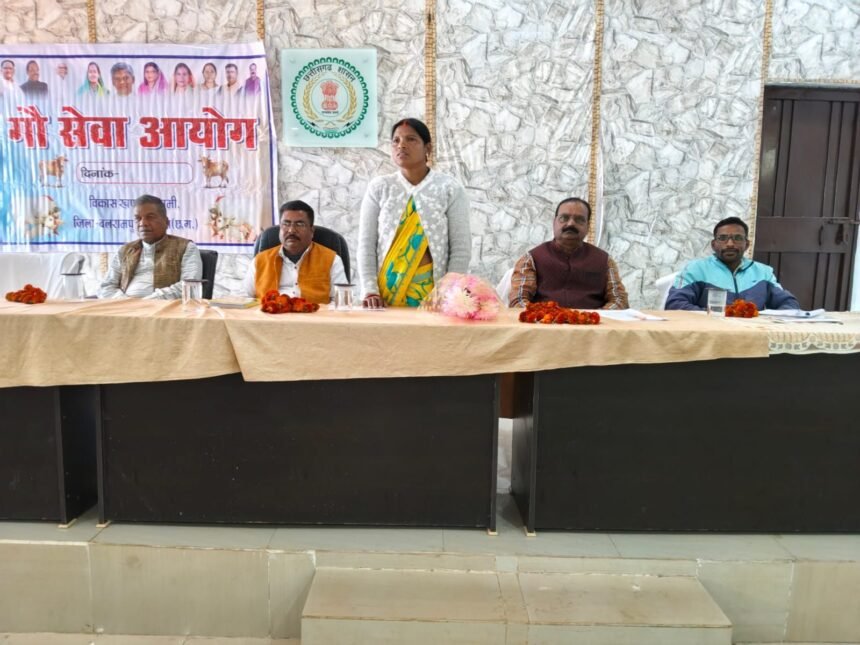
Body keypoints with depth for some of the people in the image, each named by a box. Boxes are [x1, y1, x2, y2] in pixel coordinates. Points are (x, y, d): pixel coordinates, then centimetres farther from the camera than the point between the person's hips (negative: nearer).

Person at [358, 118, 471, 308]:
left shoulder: (450, 189, 1)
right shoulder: (379, 188, 6)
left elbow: (461, 249, -2)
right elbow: (366, 244, 2)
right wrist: (369, 290, -8)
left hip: (432, 293, -1)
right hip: (386, 292, 1)